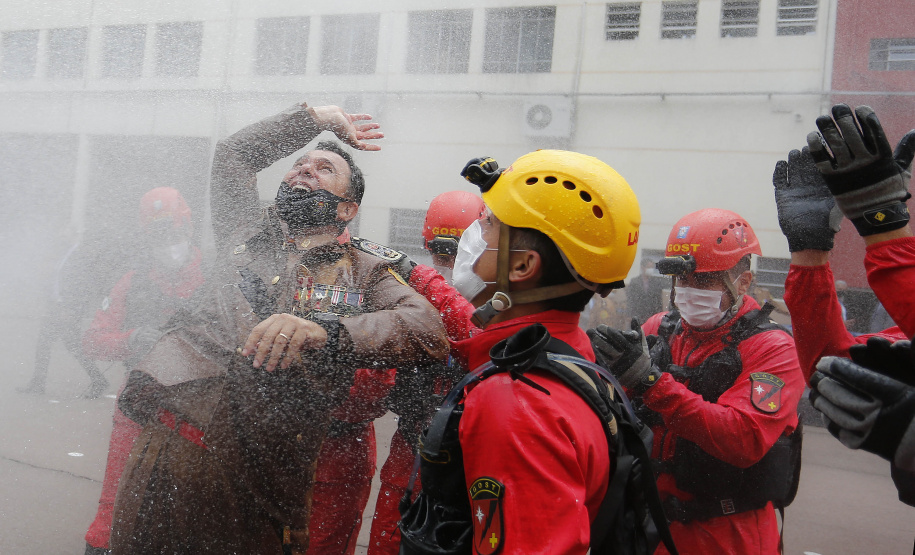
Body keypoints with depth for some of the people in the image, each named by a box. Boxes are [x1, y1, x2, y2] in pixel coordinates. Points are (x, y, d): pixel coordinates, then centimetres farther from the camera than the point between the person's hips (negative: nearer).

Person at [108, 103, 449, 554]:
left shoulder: (364, 271, 5)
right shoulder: (247, 233, 14)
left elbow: (428, 330, -12)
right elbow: (233, 152, 28)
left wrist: (324, 331, -27)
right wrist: (317, 118, 30)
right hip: (171, 445, 3)